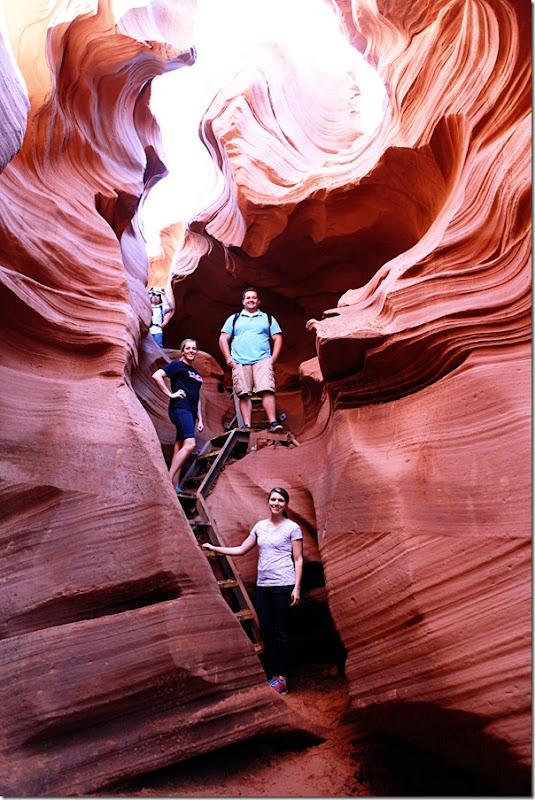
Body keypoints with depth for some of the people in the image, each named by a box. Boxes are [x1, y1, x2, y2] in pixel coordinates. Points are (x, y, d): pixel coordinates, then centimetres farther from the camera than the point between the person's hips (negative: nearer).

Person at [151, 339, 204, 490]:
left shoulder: (196, 373, 23)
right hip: (180, 408, -8)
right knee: (190, 444, -22)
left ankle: (175, 486, 4)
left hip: (190, 412, 8)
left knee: (180, 446, 4)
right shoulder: (177, 365, 1)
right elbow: (157, 375, -13)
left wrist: (200, 419, 19)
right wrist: (170, 394, -12)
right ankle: (168, 479, -19)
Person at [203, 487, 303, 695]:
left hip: (283, 585, -5)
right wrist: (214, 548, 13)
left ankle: (282, 678, 10)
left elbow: (298, 560, -2)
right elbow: (241, 550, 17)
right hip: (262, 585, 5)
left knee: (281, 631, 0)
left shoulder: (292, 528, -1)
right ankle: (271, 676, 18)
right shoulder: (260, 526, 12)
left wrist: (297, 588, -10)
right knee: (266, 632, 7)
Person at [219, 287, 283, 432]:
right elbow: (223, 339, 15)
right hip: (240, 363, 1)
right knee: (244, 394, -7)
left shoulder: (268, 318, 19)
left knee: (267, 390, -17)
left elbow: (278, 338, 14)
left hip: (262, 360, -1)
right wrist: (228, 358, 1)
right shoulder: (234, 318, 19)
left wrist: (273, 358, 0)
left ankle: (273, 422, -22)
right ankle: (247, 425, -9)